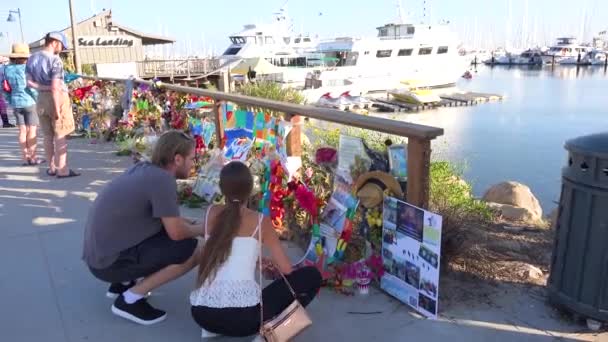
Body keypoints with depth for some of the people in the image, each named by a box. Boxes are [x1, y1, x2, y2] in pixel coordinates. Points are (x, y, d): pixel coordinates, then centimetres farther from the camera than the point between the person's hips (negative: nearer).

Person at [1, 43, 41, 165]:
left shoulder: (6, 69, 4)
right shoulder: (26, 68, -12)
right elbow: (32, 86, -14)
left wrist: (10, 101, 15)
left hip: (15, 103, 5)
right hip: (29, 102, -5)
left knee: (22, 130, 10)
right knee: (32, 130, 1)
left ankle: (25, 157, 12)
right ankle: (32, 157, 2)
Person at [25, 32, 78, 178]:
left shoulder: (32, 59, 9)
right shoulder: (55, 60, -14)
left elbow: (29, 81, 3)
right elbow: (55, 87, -20)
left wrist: (42, 88, -4)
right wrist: (57, 108, -19)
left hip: (41, 99, 7)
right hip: (57, 97, -7)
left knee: (48, 135, 12)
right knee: (60, 135, -3)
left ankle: (51, 167, 19)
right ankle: (62, 169, -3)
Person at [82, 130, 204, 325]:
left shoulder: (143, 169, 5)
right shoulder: (162, 179, -20)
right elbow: (176, 232, -16)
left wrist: (193, 224, 11)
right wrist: (201, 229, 3)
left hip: (99, 253, 9)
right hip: (109, 261, -9)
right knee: (192, 249, -13)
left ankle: (123, 283, 18)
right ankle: (130, 299, -5)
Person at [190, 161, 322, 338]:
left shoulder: (211, 213, 12)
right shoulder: (261, 221, 2)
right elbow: (287, 270, 8)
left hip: (202, 313, 5)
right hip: (243, 314, -5)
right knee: (312, 276, 10)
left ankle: (214, 327, 18)